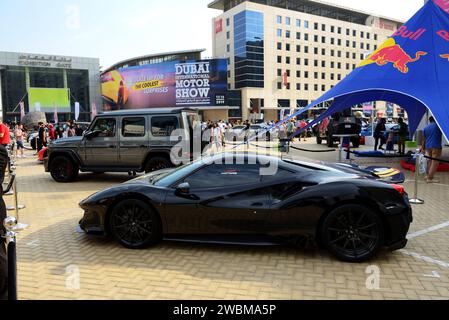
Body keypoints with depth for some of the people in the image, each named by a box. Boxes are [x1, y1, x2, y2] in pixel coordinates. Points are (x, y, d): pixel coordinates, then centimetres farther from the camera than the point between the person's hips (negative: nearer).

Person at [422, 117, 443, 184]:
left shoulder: (426, 128, 12)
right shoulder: (438, 125, -7)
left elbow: (424, 139, 15)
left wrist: (423, 148, 19)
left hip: (428, 147, 7)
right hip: (436, 147, -7)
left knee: (430, 161, 21)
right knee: (435, 163, -6)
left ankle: (429, 175, 28)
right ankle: (430, 178, -9)